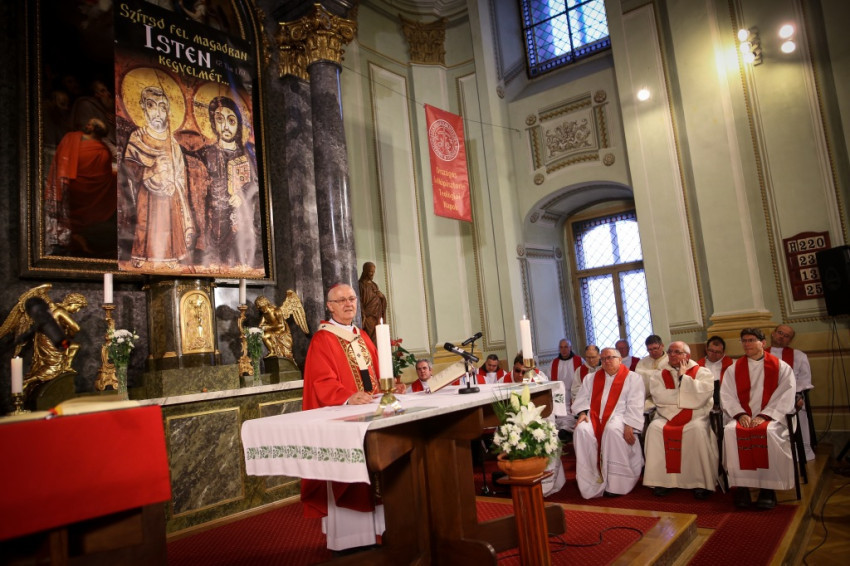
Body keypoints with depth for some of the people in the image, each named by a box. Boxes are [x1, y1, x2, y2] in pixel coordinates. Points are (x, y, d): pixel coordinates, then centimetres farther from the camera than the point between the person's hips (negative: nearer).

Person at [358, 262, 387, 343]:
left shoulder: (374, 285, 17)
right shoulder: (361, 285, -4)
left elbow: (381, 299, 21)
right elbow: (359, 301, -11)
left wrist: (381, 296, -3)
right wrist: (363, 316, -20)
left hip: (377, 316, 7)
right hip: (368, 316, -7)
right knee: (370, 338, -11)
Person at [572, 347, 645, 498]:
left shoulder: (632, 378, 7)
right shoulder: (591, 378, 21)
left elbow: (635, 405, -3)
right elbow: (582, 398, 15)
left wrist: (629, 425, -17)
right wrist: (582, 412, -7)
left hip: (618, 416, -3)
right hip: (594, 415, 4)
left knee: (613, 430, -38)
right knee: (582, 430, -29)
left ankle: (615, 483, -25)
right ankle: (591, 480, -21)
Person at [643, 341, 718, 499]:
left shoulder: (702, 373, 4)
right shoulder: (660, 376, 11)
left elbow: (700, 396, -14)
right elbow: (658, 397, -8)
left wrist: (683, 376, -7)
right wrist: (686, 395, -7)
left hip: (696, 416, -2)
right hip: (667, 417, 2)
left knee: (698, 429, -34)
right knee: (654, 428, -27)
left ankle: (701, 482, -22)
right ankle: (660, 481, -22)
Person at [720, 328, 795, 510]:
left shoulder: (781, 367, 5)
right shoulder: (733, 369, 12)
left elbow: (785, 396, -4)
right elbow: (727, 396, 5)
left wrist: (764, 416, -16)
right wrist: (740, 414, -14)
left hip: (772, 416, -2)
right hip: (743, 416, 2)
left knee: (769, 432, -35)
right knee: (730, 431, -30)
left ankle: (768, 488, -24)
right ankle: (741, 486, -24)